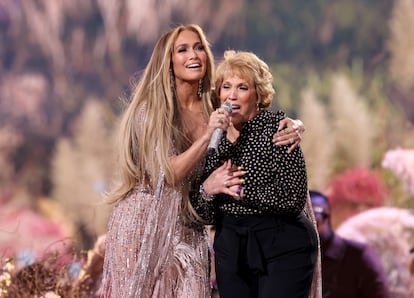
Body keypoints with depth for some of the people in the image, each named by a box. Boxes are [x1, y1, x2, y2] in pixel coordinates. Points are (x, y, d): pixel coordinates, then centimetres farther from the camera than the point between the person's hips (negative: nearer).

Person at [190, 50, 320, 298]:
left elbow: (294, 198, -19)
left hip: (282, 248, -5)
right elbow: (206, 215, 7)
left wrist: (240, 189, -15)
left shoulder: (277, 127, -9)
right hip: (231, 248, 5)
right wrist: (208, 189, -13)